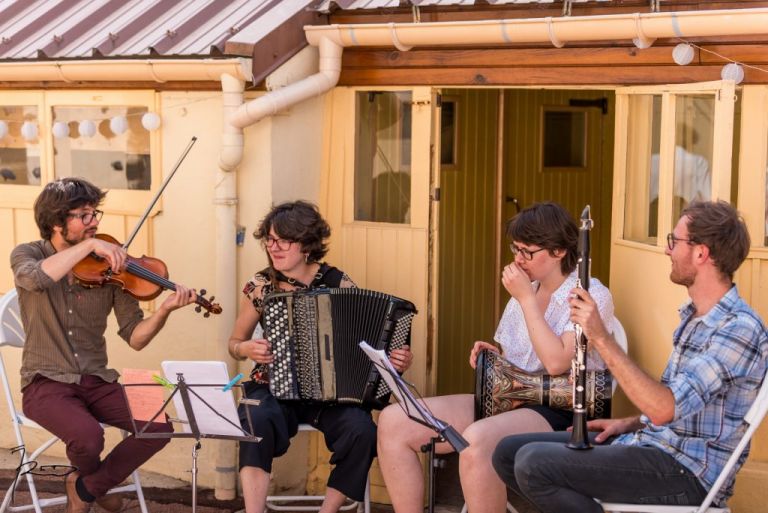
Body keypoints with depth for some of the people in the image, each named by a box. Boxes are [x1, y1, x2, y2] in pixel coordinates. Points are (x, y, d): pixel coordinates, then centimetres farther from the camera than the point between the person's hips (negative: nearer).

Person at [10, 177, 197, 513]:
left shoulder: (108, 267, 1)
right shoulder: (27, 255, -2)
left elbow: (135, 338, -2)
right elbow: (36, 278, -30)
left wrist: (164, 310, -21)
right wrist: (89, 245, -31)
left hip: (97, 381, 3)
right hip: (47, 383, -3)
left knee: (159, 426, -19)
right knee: (88, 436, -32)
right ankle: (91, 477, 8)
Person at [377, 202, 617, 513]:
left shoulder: (591, 295, -8)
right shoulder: (524, 290, 15)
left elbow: (556, 362, -22)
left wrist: (527, 299, -15)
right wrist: (491, 355, 3)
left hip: (557, 414, -8)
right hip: (505, 400, 8)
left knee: (476, 441, -39)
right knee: (393, 421, -10)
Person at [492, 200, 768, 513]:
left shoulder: (739, 329, -19)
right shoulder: (694, 316, 14)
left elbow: (663, 409, -28)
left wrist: (601, 338, -26)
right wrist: (629, 424, 8)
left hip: (689, 474, -10)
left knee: (533, 463, -24)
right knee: (507, 452, 2)